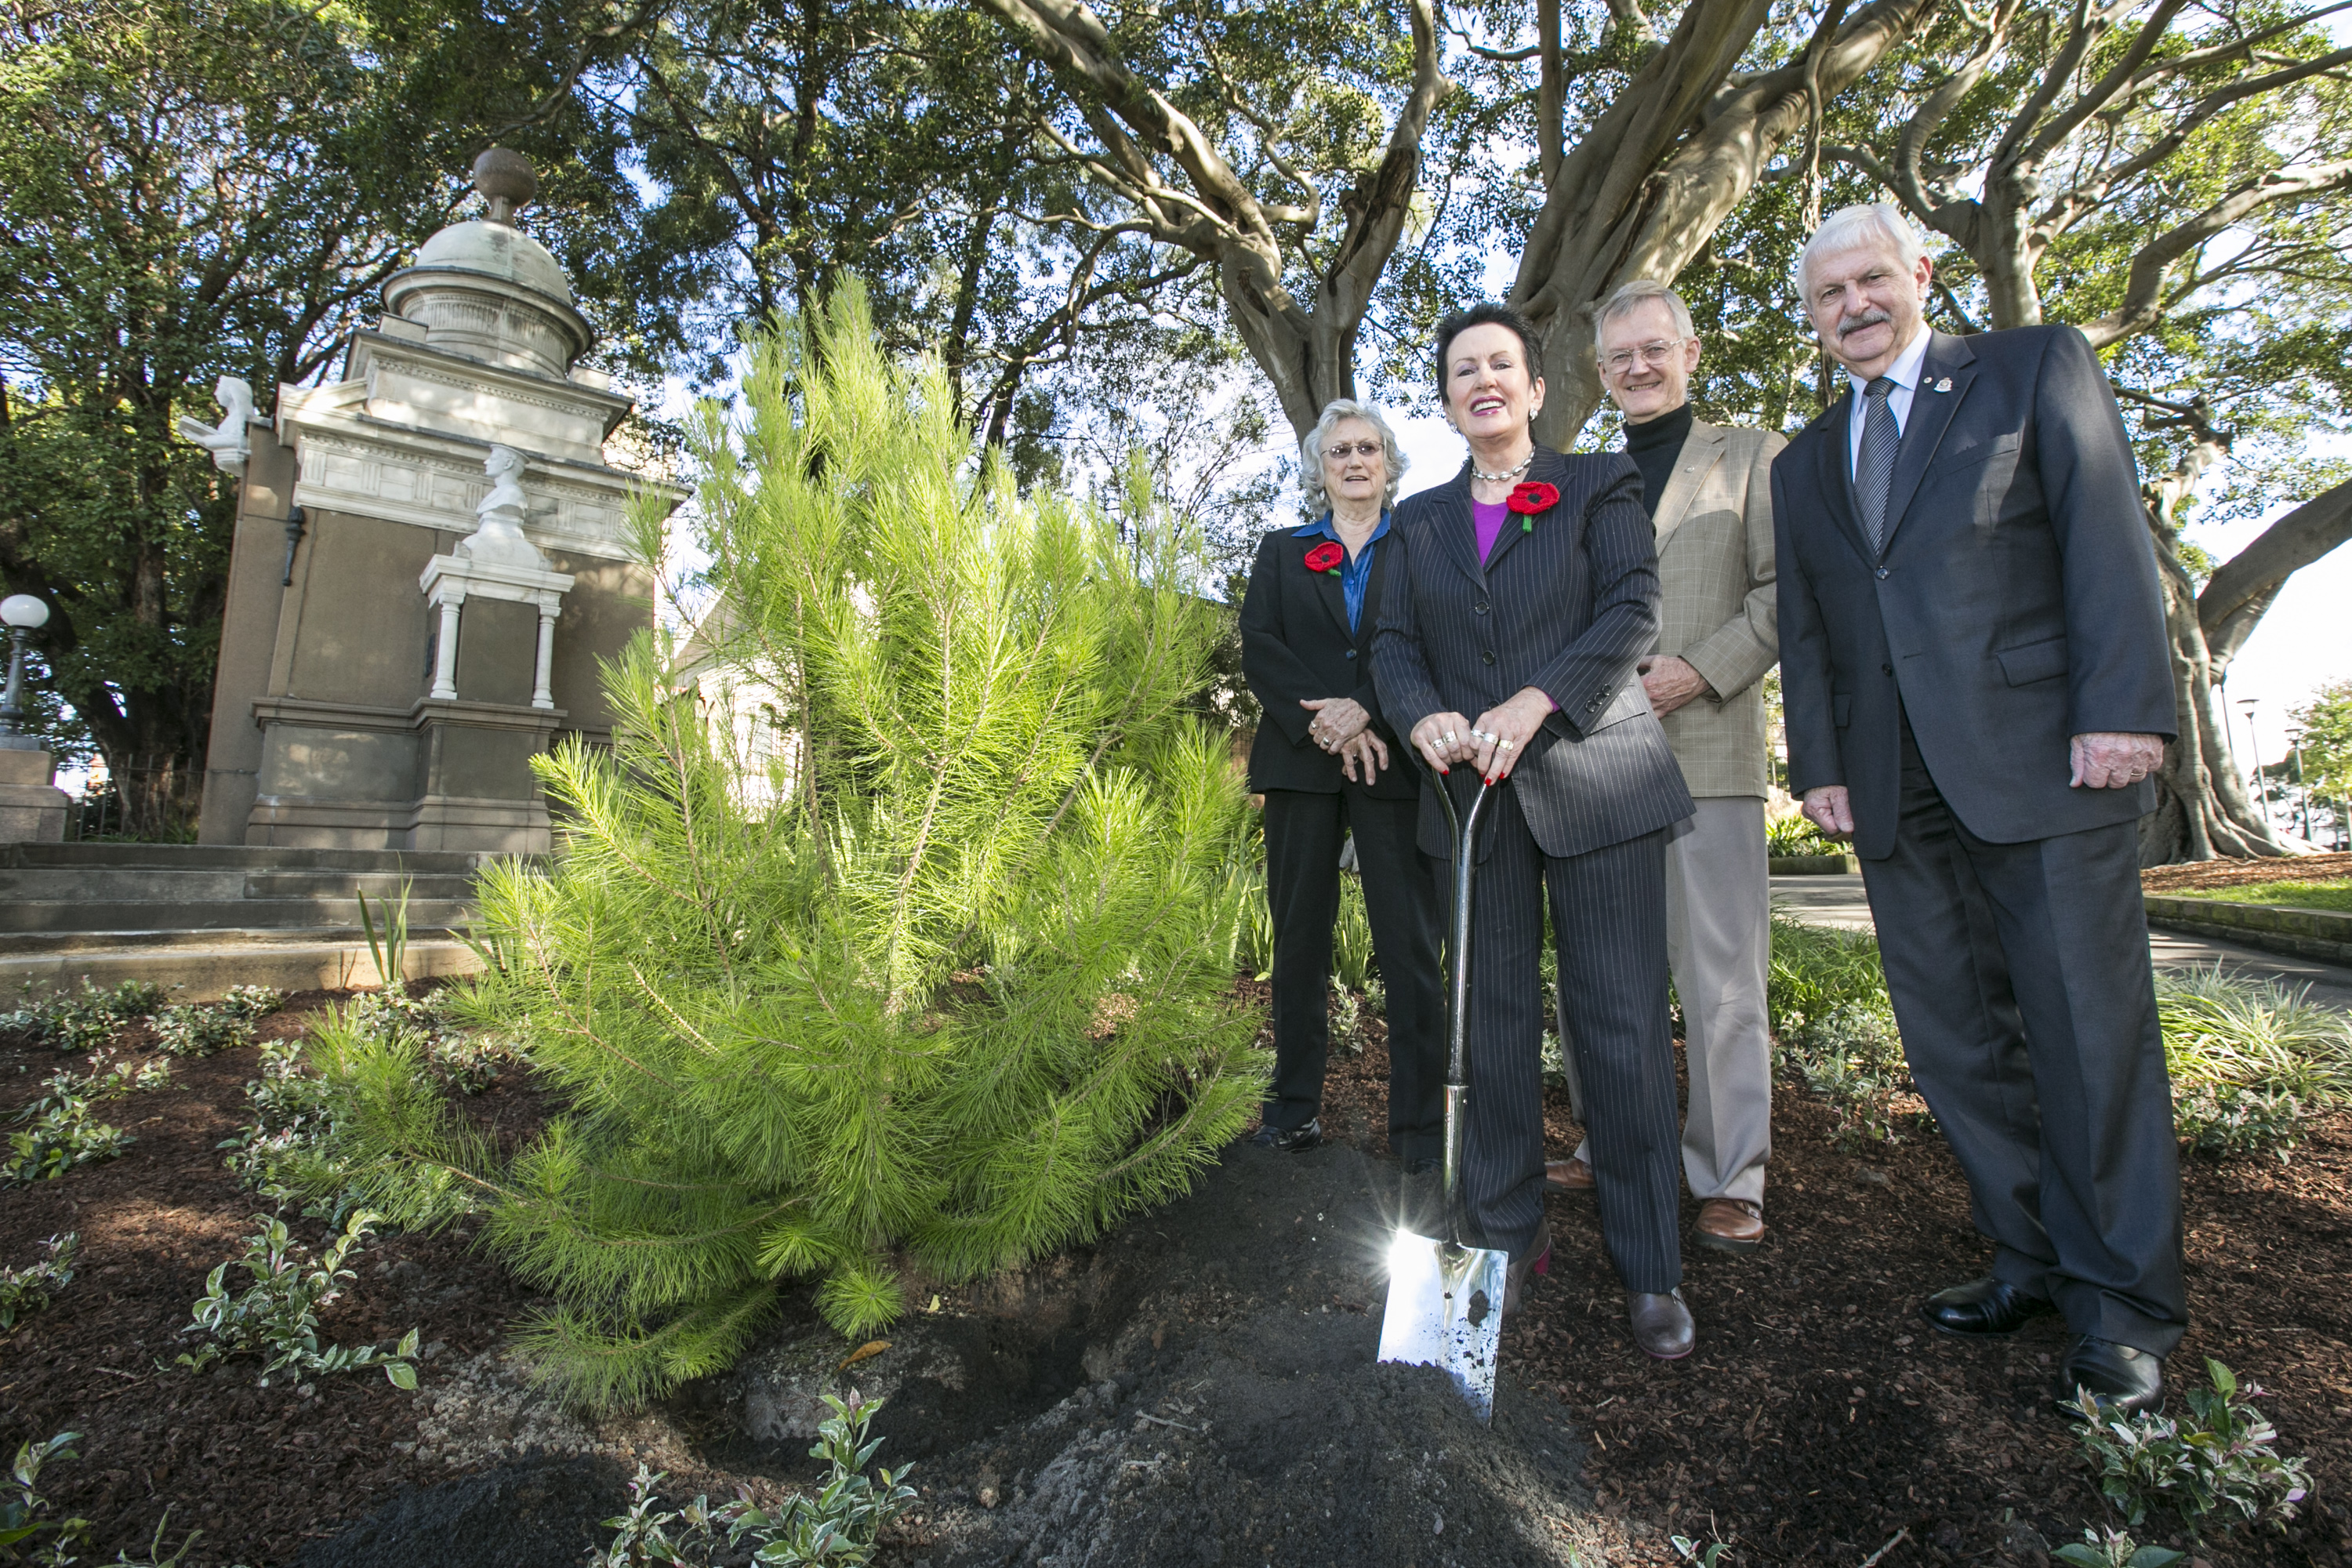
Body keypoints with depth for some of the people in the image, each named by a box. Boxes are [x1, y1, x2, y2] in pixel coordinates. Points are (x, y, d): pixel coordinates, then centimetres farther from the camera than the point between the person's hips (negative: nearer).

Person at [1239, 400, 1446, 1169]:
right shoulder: (1282, 551, 17)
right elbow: (1258, 645, 3)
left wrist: (1366, 711, -16)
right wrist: (1321, 718, -11)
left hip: (1392, 761, -1)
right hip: (1301, 761, 2)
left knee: (1409, 943, -4)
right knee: (1300, 936, 6)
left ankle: (1419, 1120, 4)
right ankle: (1295, 1106, 15)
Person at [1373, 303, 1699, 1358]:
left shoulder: (1599, 485, 9)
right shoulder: (1420, 520, 18)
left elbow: (1633, 612, -4)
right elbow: (1394, 643, 9)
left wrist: (1535, 701, -18)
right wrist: (1421, 715, -12)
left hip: (1596, 783, -2)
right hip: (1476, 797, 3)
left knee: (1622, 1024, -3)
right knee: (1493, 1021, 6)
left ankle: (1650, 1271, 10)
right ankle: (1508, 1238, 20)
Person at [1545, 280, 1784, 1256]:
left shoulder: (1750, 458, 11)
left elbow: (1785, 591, 1)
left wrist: (1700, 671, -12)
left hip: (1707, 750, -3)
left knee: (1721, 982, -1)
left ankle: (1732, 1181, 10)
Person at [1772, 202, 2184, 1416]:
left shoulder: (2037, 368, 9)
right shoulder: (1804, 465, 20)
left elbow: (2106, 534, -2)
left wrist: (2122, 710, -13)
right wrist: (1818, 765, 4)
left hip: (2043, 761, -4)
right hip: (1897, 789, 5)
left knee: (2088, 1032, -1)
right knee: (1954, 1041, 7)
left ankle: (2122, 1306, 12)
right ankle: (2034, 1260, 21)